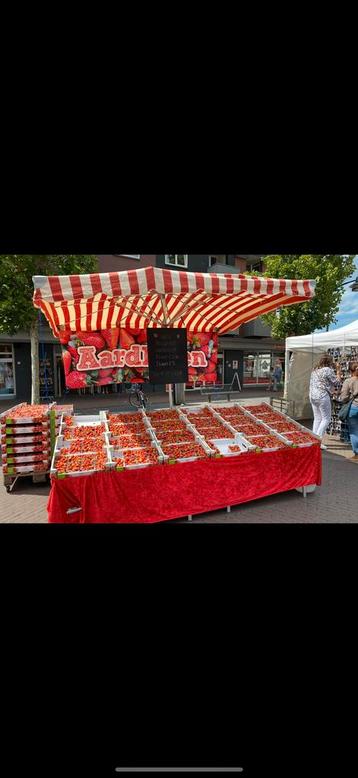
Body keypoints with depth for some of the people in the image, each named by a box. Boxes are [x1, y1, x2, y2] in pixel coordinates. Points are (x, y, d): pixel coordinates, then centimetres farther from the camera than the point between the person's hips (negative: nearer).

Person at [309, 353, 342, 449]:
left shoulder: (315, 370, 15)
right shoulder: (328, 370, -9)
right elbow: (337, 383, -5)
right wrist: (338, 372, 4)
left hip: (312, 397, 8)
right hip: (323, 397, -8)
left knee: (317, 418, 14)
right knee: (326, 419, 1)